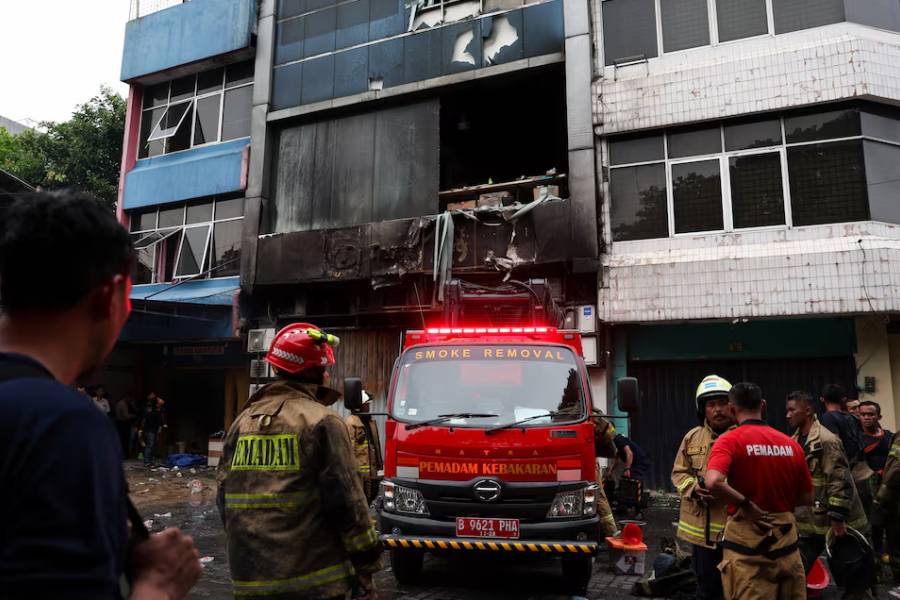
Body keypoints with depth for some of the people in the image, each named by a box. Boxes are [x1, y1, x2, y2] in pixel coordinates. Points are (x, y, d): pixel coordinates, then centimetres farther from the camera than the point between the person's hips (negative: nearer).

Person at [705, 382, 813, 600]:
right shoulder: (791, 444, 1)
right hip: (785, 540, 5)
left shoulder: (730, 440, -12)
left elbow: (713, 482, -29)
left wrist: (745, 504, -15)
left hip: (747, 542, -4)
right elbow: (806, 498, 8)